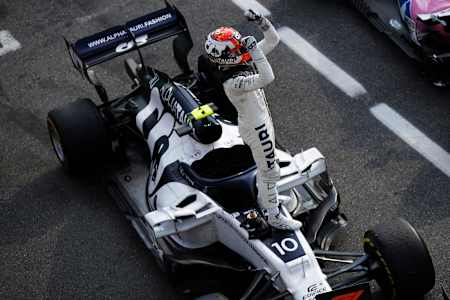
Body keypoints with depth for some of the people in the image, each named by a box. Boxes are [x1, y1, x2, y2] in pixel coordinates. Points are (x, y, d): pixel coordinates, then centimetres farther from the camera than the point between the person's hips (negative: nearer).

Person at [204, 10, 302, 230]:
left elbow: (273, 40, -4)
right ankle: (273, 216, 24)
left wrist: (260, 21, -20)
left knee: (264, 164, 29)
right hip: (256, 128, -9)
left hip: (261, 120, 9)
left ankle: (265, 198, 52)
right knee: (270, 172, 7)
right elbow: (266, 79, -49)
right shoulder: (232, 82, -35)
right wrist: (254, 49, -49)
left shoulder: (245, 61, -9)